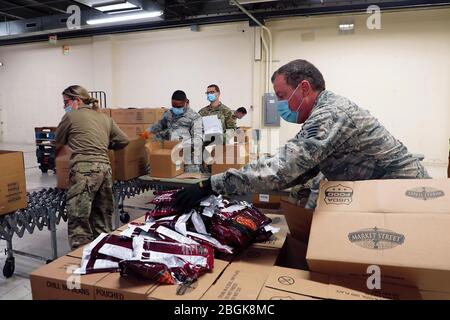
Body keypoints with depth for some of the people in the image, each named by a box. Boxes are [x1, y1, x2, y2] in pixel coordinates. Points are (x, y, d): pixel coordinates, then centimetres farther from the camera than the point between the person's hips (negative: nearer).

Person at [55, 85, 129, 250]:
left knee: (78, 221, -3)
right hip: (105, 167, 7)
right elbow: (124, 140, 17)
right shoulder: (105, 118, 18)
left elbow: (58, 143, 14)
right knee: (102, 218, 15)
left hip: (84, 169, -6)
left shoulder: (71, 116, 4)